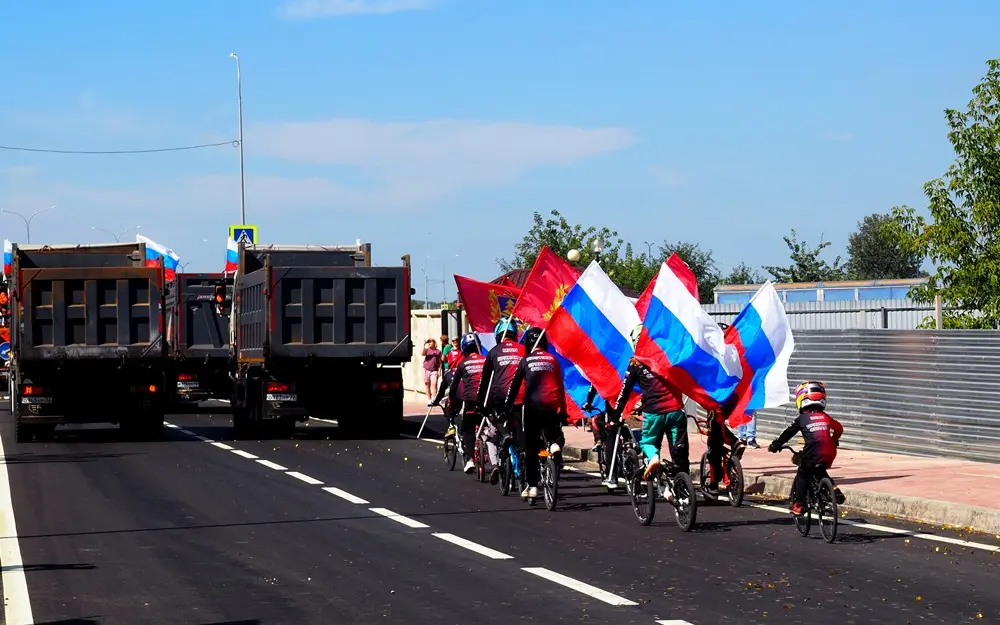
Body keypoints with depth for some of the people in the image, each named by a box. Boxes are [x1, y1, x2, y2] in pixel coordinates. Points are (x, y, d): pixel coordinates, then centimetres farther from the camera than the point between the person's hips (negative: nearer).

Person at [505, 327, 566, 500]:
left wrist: (507, 408, 12)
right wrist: (563, 410, 18)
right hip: (551, 406, 1)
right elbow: (561, 387, 12)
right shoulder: (552, 360, 11)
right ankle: (555, 445, -15)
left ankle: (532, 486, 4)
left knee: (531, 448, 6)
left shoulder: (526, 361, 6)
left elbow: (514, 386, 5)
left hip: (532, 405, -1)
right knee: (554, 435, 21)